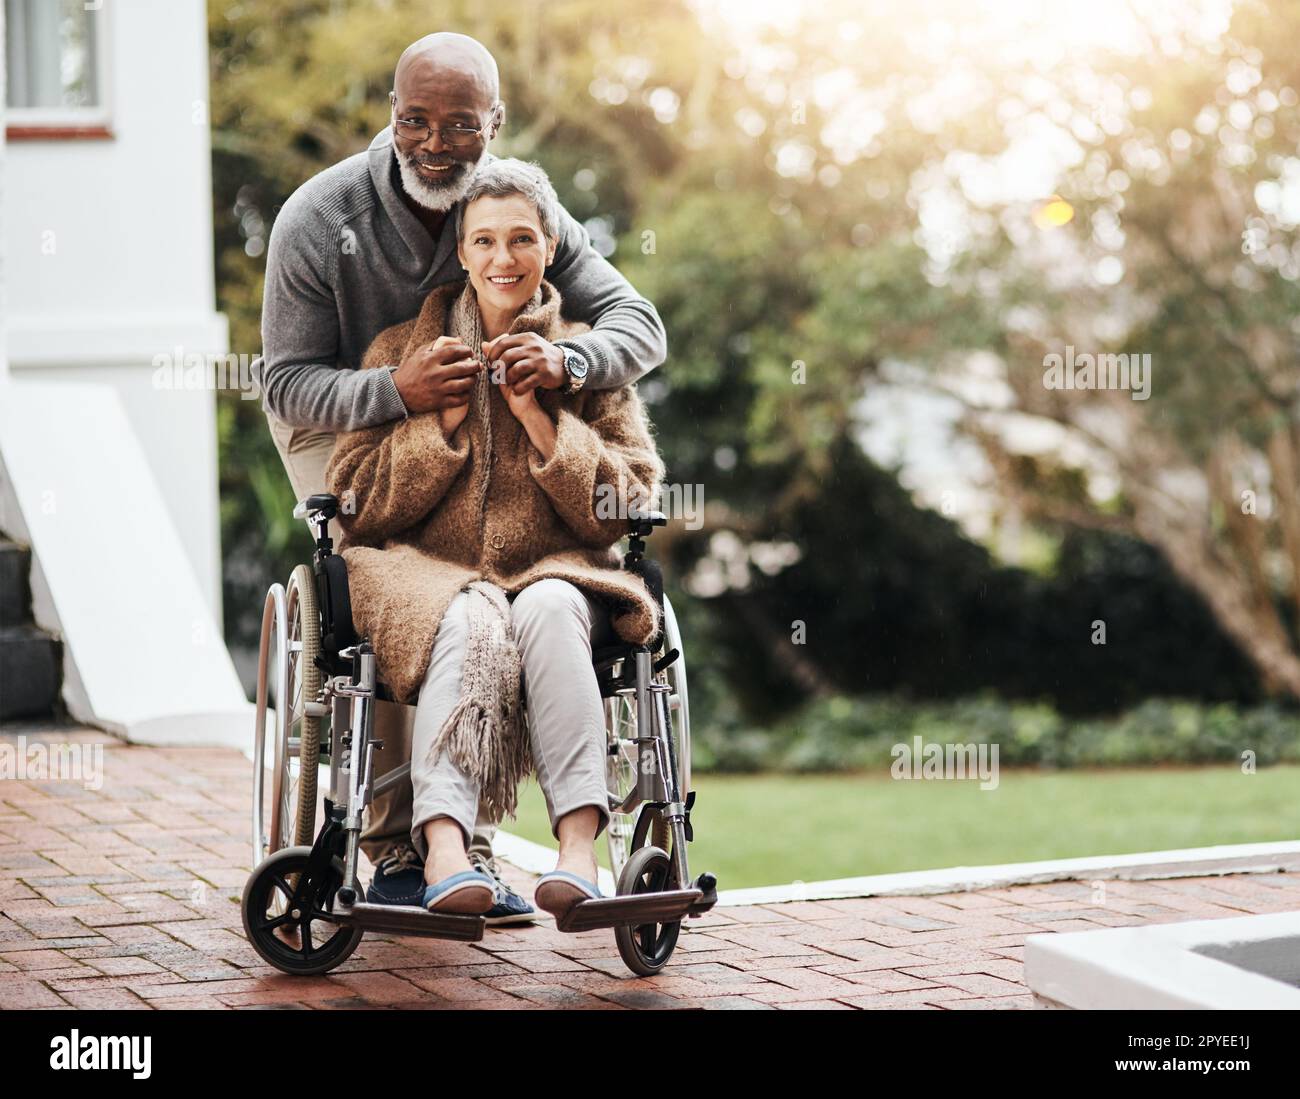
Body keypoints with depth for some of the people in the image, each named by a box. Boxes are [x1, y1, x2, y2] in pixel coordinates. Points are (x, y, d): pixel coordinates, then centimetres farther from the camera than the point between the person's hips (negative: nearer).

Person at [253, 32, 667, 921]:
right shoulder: (317, 220, -23)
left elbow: (639, 323, -17)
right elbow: (286, 381, -22)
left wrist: (568, 360, -41)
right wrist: (394, 390, -43)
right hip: (340, 425, -3)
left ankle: (469, 838, -6)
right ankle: (395, 849, -19)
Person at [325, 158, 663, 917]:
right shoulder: (402, 352, 15)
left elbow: (629, 505, 6)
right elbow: (357, 505, 8)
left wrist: (542, 421, -6)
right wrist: (443, 421, -4)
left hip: (555, 571, 1)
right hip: (427, 574, 0)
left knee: (550, 608, -37)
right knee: (469, 621, -37)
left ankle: (580, 846, -49)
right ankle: (445, 849, -54)